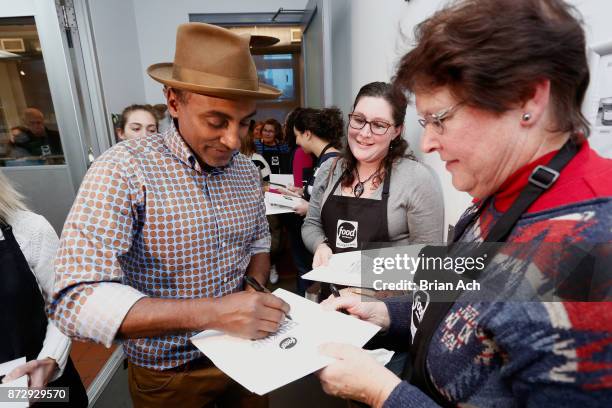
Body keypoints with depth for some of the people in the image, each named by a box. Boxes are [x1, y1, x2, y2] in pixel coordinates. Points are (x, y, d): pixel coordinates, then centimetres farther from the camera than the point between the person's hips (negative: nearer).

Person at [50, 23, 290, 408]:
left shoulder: (247, 171, -5)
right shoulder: (124, 169, -23)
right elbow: (76, 299, -29)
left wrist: (255, 290, -11)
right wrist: (212, 311, -37)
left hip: (242, 353, 5)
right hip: (169, 375, -4)